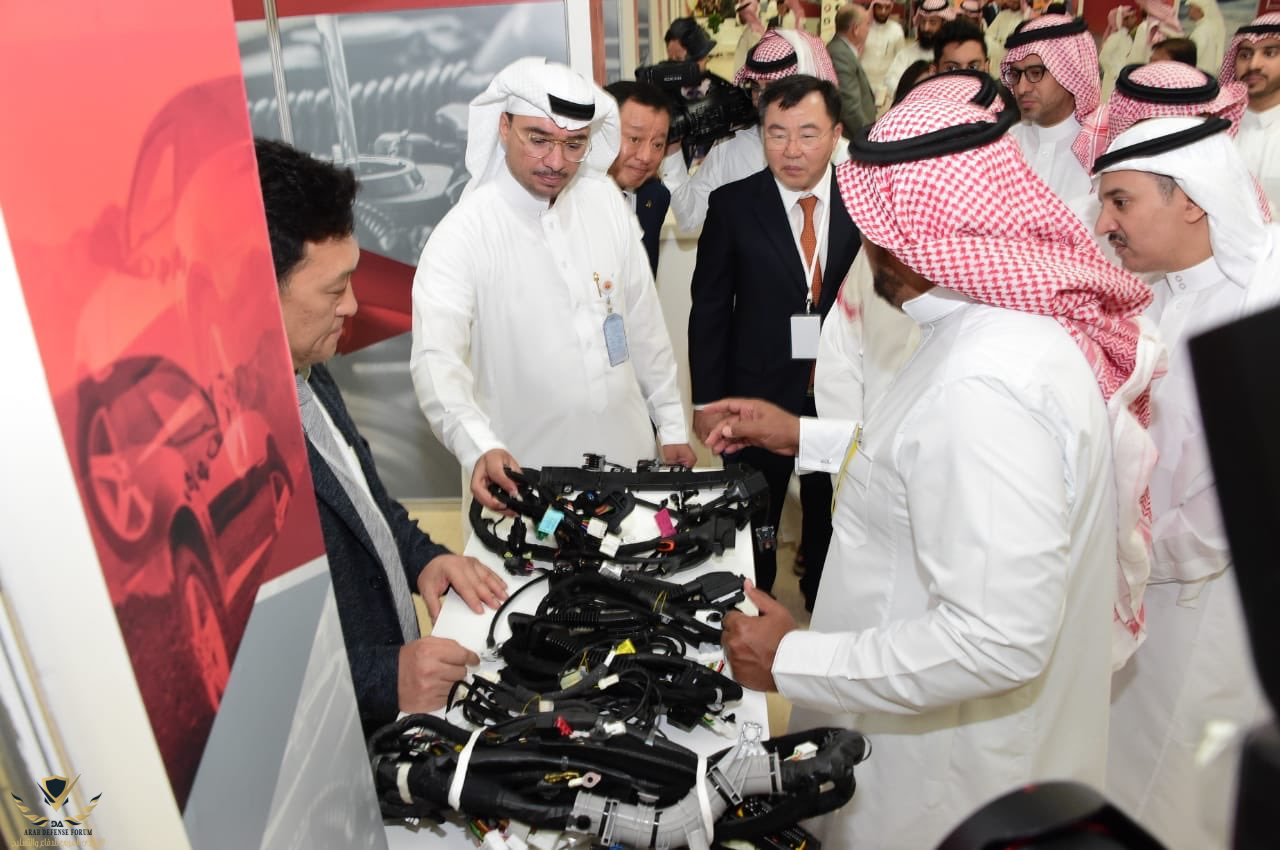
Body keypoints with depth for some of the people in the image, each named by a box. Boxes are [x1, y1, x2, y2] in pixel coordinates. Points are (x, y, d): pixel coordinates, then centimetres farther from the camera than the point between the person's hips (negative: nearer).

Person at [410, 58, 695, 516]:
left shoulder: (605, 200, -2)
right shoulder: (461, 236, -16)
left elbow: (644, 322, 5)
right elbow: (437, 359, -27)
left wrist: (672, 425, 9)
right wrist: (480, 448, -45)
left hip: (629, 456, 5)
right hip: (527, 474, -4)